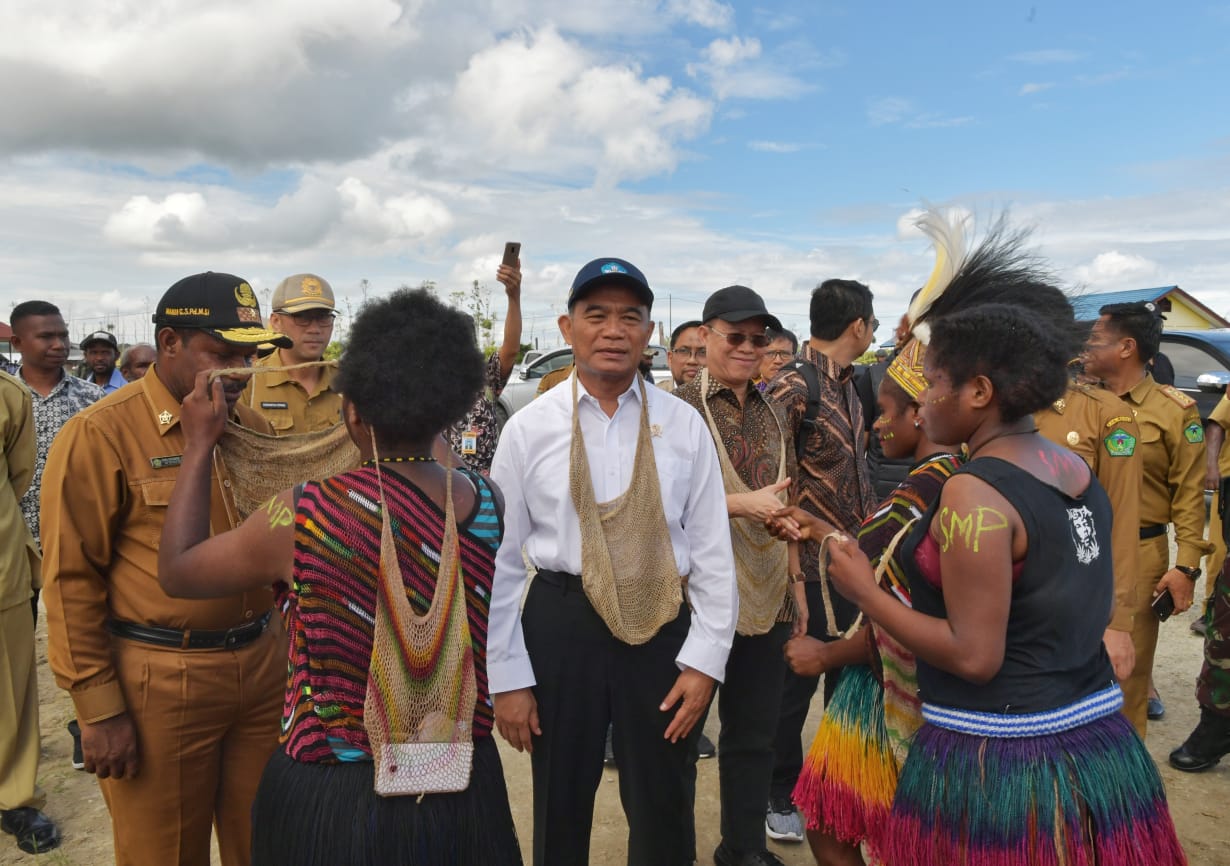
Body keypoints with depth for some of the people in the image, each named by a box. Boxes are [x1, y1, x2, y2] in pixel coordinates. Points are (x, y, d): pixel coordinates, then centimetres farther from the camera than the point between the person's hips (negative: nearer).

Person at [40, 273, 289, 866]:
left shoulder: (254, 425, 8)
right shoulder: (100, 434, -10)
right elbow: (72, 581, -10)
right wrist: (99, 710, -10)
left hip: (264, 667, 5)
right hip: (160, 681, -5)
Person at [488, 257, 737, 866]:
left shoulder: (684, 425, -1)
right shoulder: (528, 428, -3)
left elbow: (713, 549, 1)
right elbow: (500, 558, -1)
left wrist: (704, 659, -4)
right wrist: (506, 676, -1)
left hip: (662, 625, 1)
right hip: (560, 624, 0)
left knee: (664, 815, 16)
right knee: (560, 810, 17)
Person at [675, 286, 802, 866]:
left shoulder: (770, 414, 11)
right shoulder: (680, 407, -8)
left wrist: (796, 586, 16)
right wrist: (743, 502, -24)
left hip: (767, 598, 6)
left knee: (754, 732, 16)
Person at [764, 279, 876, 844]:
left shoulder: (847, 386, 10)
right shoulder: (791, 388, -18)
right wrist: (787, 560, -21)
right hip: (808, 568, -8)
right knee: (795, 686, 7)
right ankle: (781, 797, 27)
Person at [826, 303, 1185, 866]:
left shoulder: (974, 491, -21)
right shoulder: (1077, 471, 4)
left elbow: (974, 657, -21)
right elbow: (1096, 609, 14)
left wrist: (864, 593, -12)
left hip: (997, 759, -8)